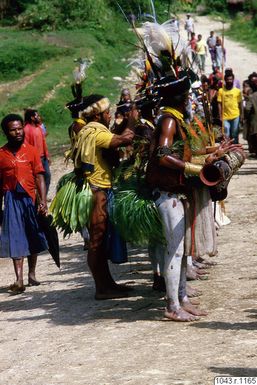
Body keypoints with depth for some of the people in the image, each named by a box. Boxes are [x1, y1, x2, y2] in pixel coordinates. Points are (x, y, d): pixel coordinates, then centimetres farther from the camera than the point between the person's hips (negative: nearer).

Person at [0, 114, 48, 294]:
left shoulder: (31, 151, 2)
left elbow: (39, 177, 0)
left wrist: (43, 201, -8)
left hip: (30, 198, 1)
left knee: (33, 237, 12)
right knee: (15, 238, -8)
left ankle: (32, 274, 27)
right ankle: (19, 280, -13)